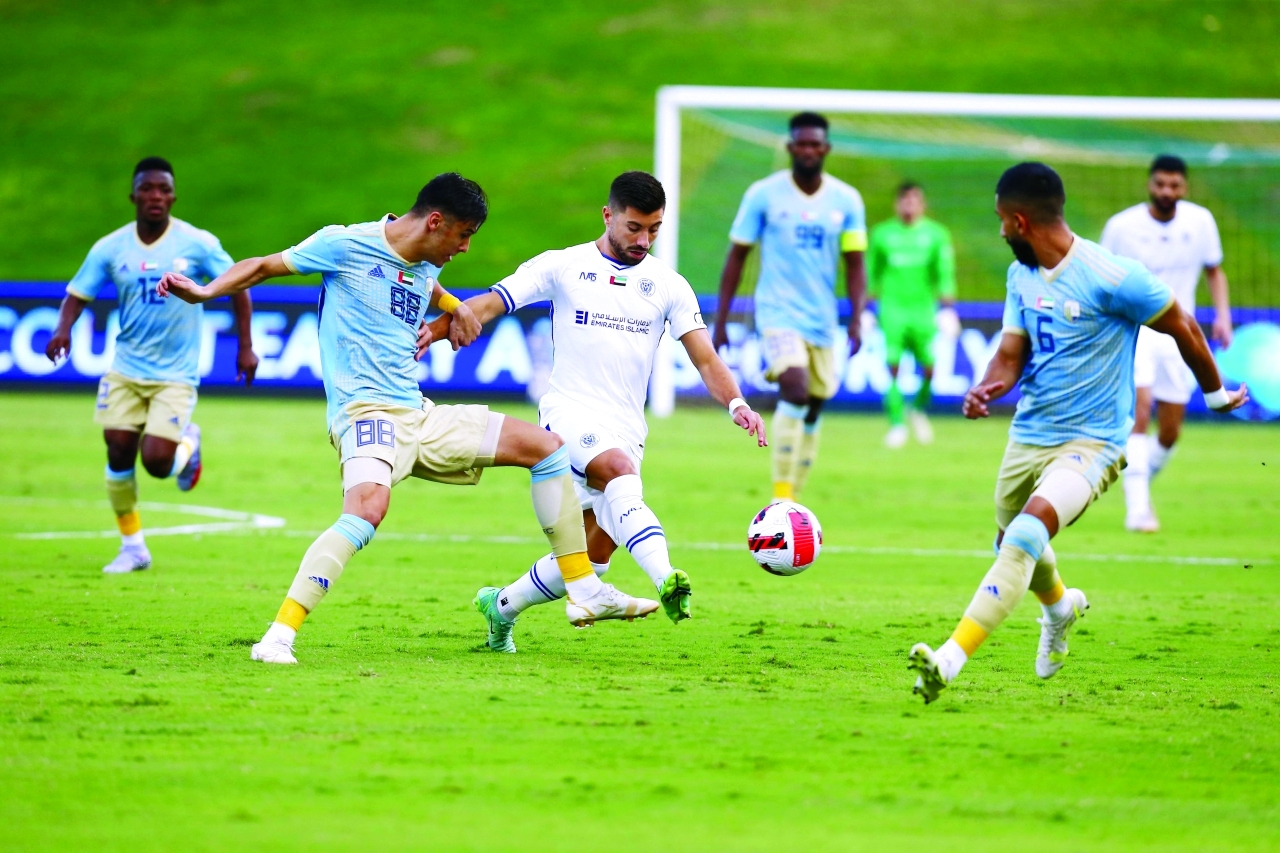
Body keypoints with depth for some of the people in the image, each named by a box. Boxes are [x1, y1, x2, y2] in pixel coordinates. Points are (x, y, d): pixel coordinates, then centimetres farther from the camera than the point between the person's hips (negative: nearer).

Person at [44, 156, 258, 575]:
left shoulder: (198, 244, -8)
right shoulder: (110, 249, -3)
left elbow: (237, 287, 1)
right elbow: (77, 295, 0)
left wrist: (245, 347, -4)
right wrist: (63, 329, -21)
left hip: (176, 374, -3)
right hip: (126, 369, 3)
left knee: (156, 461, -13)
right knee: (119, 453, -3)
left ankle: (188, 444, 24)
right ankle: (132, 547, 15)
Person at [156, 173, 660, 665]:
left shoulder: (424, 268, 14)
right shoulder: (346, 245, -7)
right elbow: (266, 266, 1)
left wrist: (456, 308, 18)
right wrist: (205, 292, -13)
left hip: (420, 416, 8)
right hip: (366, 409, -8)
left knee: (547, 447, 7)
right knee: (369, 507, -38)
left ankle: (585, 592, 13)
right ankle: (279, 636, -35)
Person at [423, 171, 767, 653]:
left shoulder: (668, 285, 8)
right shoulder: (562, 266, 3)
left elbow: (705, 359, 1)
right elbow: (489, 304, 0)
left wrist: (736, 404, -18)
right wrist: (434, 330, -16)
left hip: (626, 429, 4)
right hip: (569, 412, -4)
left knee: (593, 556, 4)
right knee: (619, 471, -36)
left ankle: (502, 606, 28)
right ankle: (667, 582, -54)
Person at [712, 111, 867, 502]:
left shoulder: (847, 200, 3)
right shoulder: (764, 194, -3)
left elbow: (854, 264, 6)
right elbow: (737, 257, 2)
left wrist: (855, 320, -8)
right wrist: (720, 321, 0)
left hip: (823, 320, 4)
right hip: (778, 313, -4)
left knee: (811, 413, 8)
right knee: (795, 390, -25)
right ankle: (781, 494, -18)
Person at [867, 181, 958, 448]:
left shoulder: (936, 234, 7)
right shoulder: (882, 234, 8)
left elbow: (944, 271, 4)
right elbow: (871, 272, 15)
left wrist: (947, 304, -5)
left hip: (924, 306, 0)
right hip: (892, 306, 0)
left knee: (930, 367, -6)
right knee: (893, 365, -11)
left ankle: (919, 409, 22)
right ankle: (897, 424, -5)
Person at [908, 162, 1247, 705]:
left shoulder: (1109, 277, -18)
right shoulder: (1020, 275, 5)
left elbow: (1182, 328, -6)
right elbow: (1011, 353, 7)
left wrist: (1215, 393, 7)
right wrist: (988, 386, -17)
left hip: (1091, 442, -8)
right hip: (1028, 436, 8)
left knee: (1026, 534, -29)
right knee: (1012, 545, 24)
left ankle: (949, 661, -36)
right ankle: (1060, 608, 59)